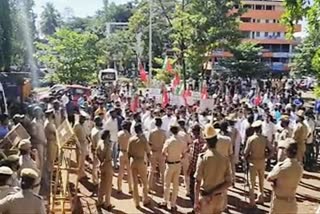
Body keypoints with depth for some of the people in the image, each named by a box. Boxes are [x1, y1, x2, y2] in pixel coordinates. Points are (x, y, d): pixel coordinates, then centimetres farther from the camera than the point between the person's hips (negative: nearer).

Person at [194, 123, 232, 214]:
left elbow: (197, 182, -16)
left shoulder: (203, 157, -14)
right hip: (219, 198, 4)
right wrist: (213, 193, -9)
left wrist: (196, 201, -11)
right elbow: (229, 182, -6)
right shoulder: (224, 159, -3)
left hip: (205, 198, -3)